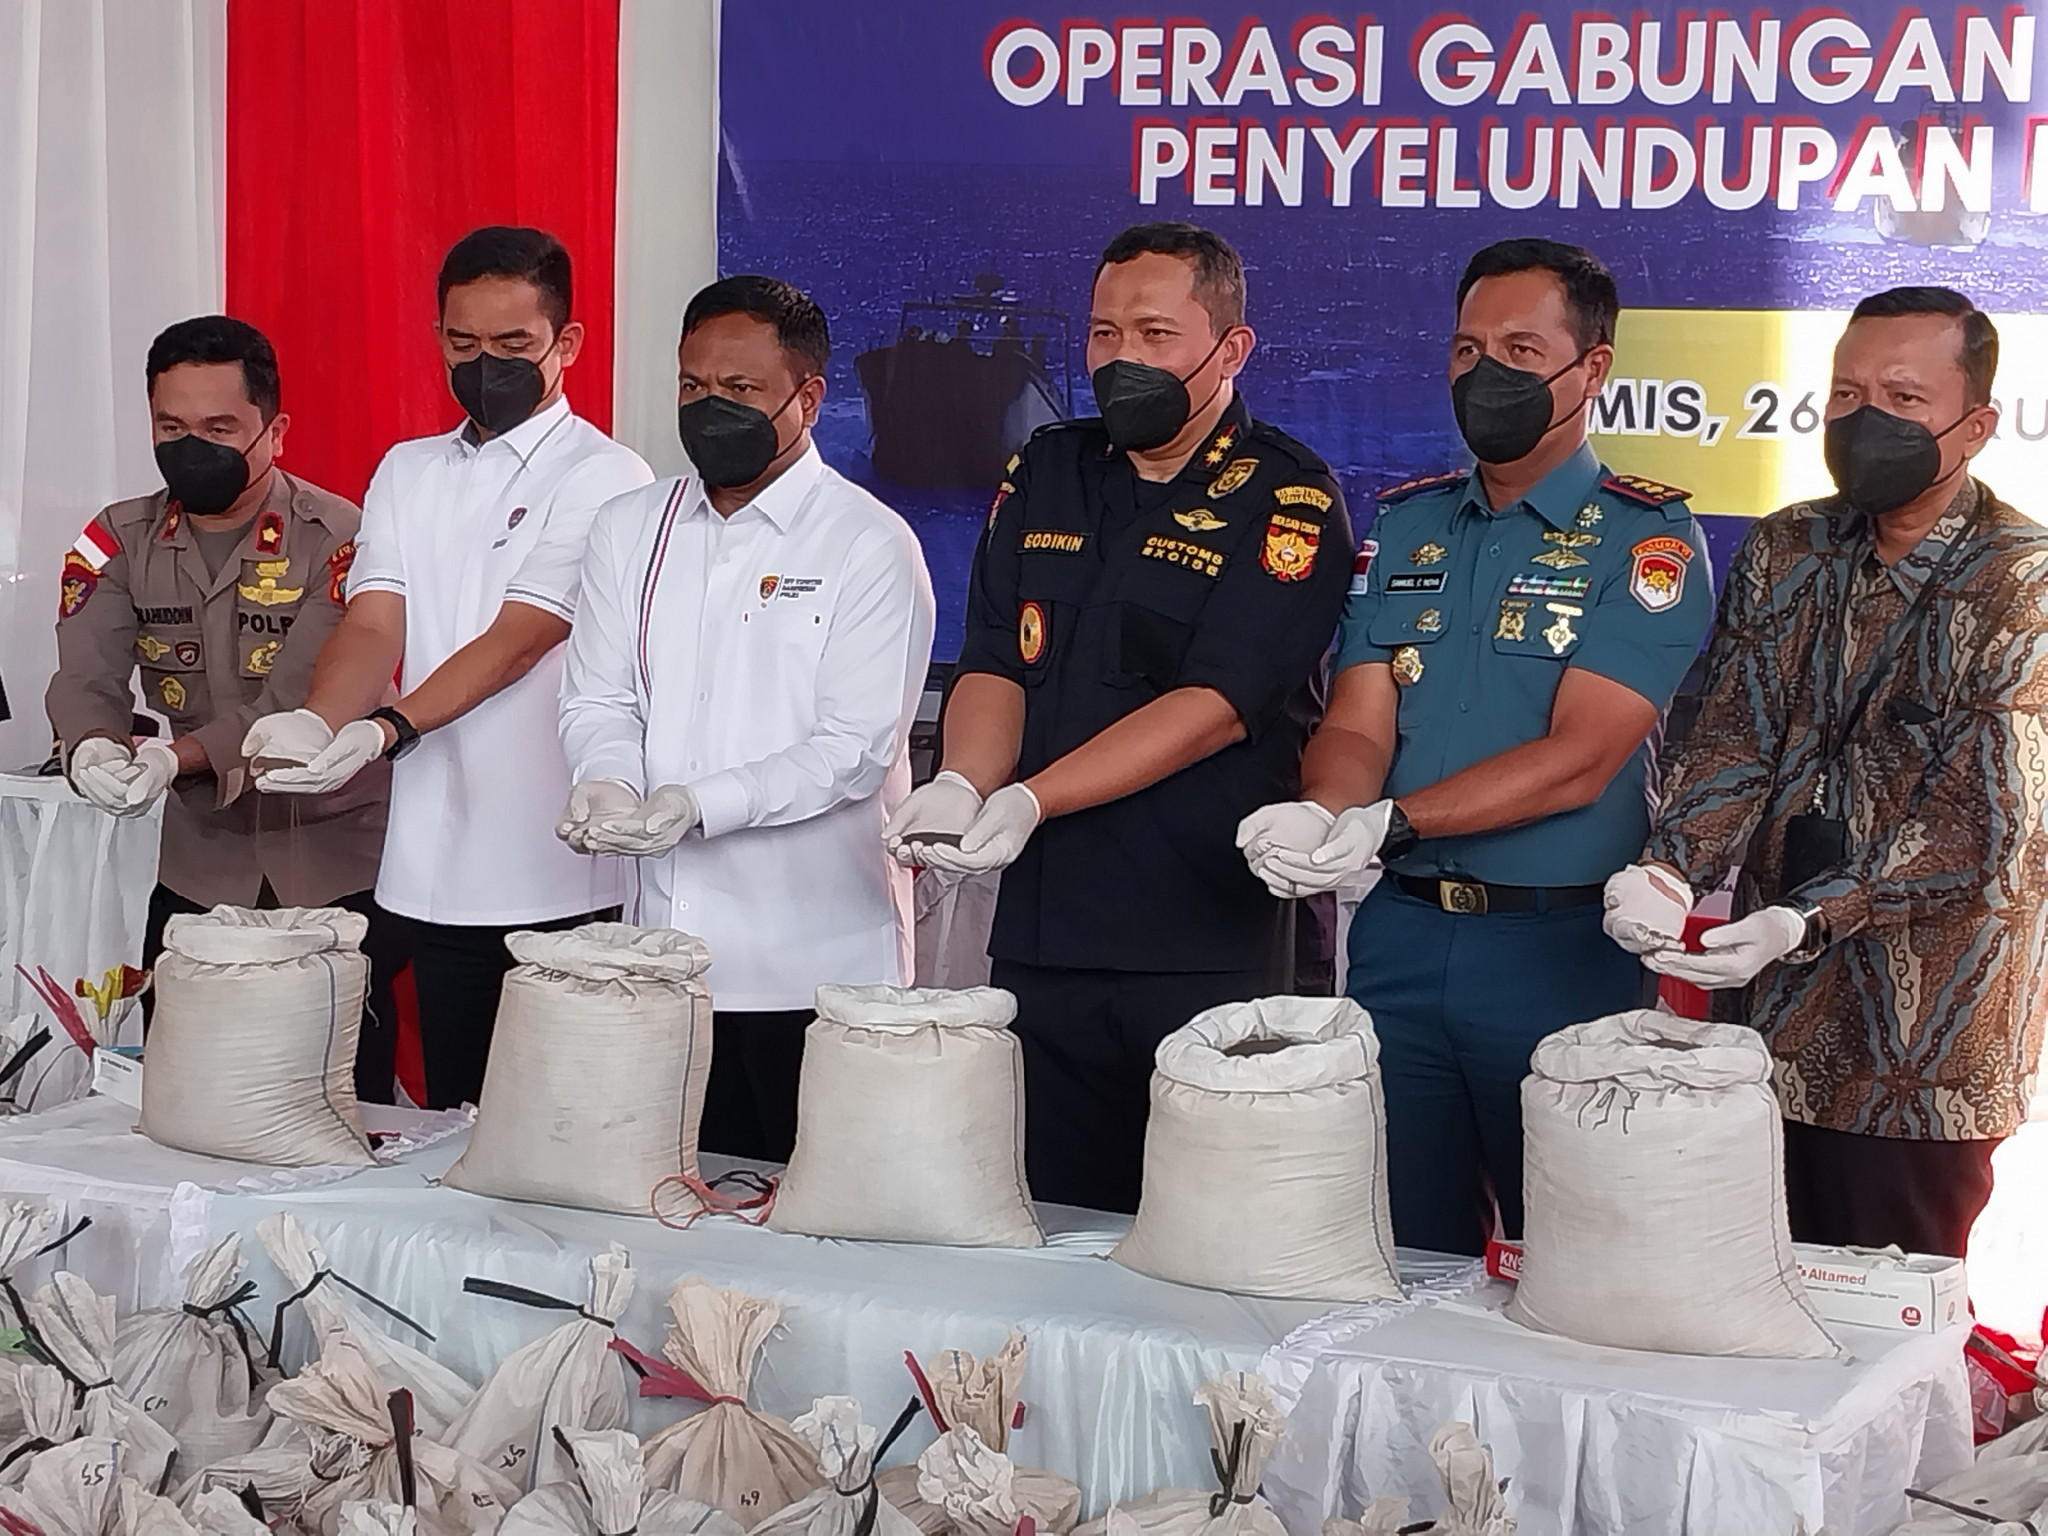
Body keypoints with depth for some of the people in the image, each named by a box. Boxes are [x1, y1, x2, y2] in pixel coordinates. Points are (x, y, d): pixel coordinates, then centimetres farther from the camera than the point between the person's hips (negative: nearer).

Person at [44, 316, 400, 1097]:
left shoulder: (339, 540, -14)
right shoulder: (121, 542, 1)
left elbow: (300, 702, -21)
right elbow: (86, 680, -9)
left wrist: (179, 756, -37)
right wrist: (93, 747, -33)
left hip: (337, 872, -4)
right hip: (198, 870, 4)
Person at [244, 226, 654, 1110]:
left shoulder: (602, 478, -4)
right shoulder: (407, 473, 15)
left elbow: (518, 640, -14)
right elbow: (372, 626, 3)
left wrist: (386, 731, -27)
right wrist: (318, 723, -19)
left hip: (558, 881, -5)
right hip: (432, 873, 5)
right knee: (452, 1121, 11)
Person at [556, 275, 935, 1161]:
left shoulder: (868, 546, -5)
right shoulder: (631, 530, 13)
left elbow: (853, 749, -11)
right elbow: (598, 699, 12)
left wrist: (697, 804, -22)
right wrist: (606, 783, -11)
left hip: (813, 964, -4)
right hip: (664, 950, 4)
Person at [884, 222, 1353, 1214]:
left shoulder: (1288, 505, -5)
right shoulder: (1045, 474, 14)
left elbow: (1215, 705, -15)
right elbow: (993, 663, 9)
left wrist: (1027, 801, -23)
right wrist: (962, 785, -13)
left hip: (1207, 954, -5)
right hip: (1040, 937, 5)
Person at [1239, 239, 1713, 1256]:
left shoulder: (1645, 538, -5)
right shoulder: (1406, 524, 12)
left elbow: (1578, 759, -15)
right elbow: (1354, 727, 3)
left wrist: (1386, 825, -24)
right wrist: (1318, 818, -20)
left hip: (1563, 947, -4)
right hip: (1402, 934, 4)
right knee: (1399, 1250, 11)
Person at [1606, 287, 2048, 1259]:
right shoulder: (1785, 552, 7)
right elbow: (1734, 739, 0)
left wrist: (1804, 924, -27)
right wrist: (1672, 868, -21)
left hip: (1921, 1058, -5)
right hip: (1767, 1028, 5)